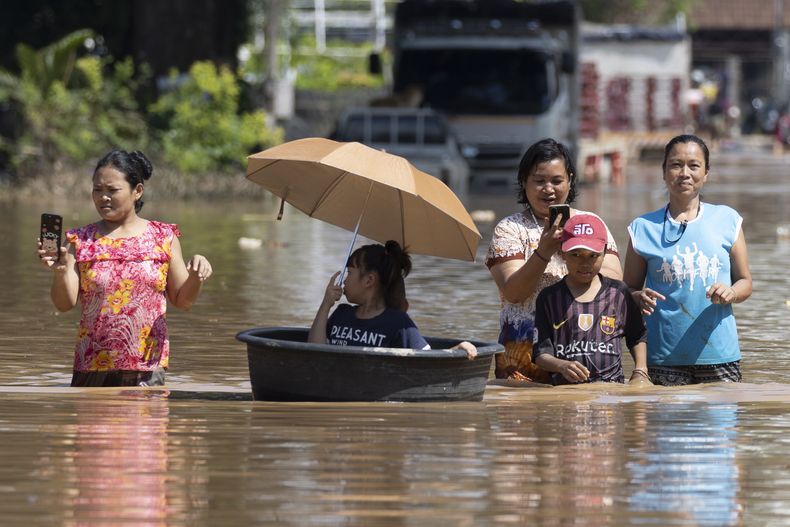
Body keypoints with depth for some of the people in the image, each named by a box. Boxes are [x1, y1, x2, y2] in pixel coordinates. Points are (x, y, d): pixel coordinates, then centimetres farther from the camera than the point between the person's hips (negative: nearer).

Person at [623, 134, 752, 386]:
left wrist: (730, 293, -12)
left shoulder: (727, 220, 6)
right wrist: (640, 298, -13)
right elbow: (629, 290, 10)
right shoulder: (643, 228, 5)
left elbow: (745, 282, 11)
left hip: (719, 354, 1)